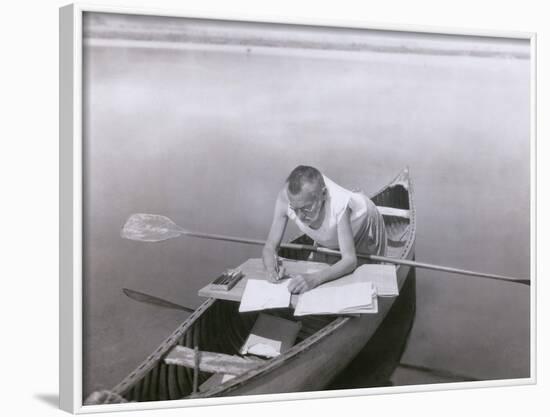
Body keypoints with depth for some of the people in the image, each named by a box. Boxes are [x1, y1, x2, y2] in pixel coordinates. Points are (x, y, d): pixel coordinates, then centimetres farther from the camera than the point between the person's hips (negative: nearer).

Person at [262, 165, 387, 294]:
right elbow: (270, 246, -27)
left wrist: (315, 278, -60)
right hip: (328, 242, 3)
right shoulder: (285, 198, -36)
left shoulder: (339, 205, -46)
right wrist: (270, 262, -50)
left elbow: (350, 260, -44)